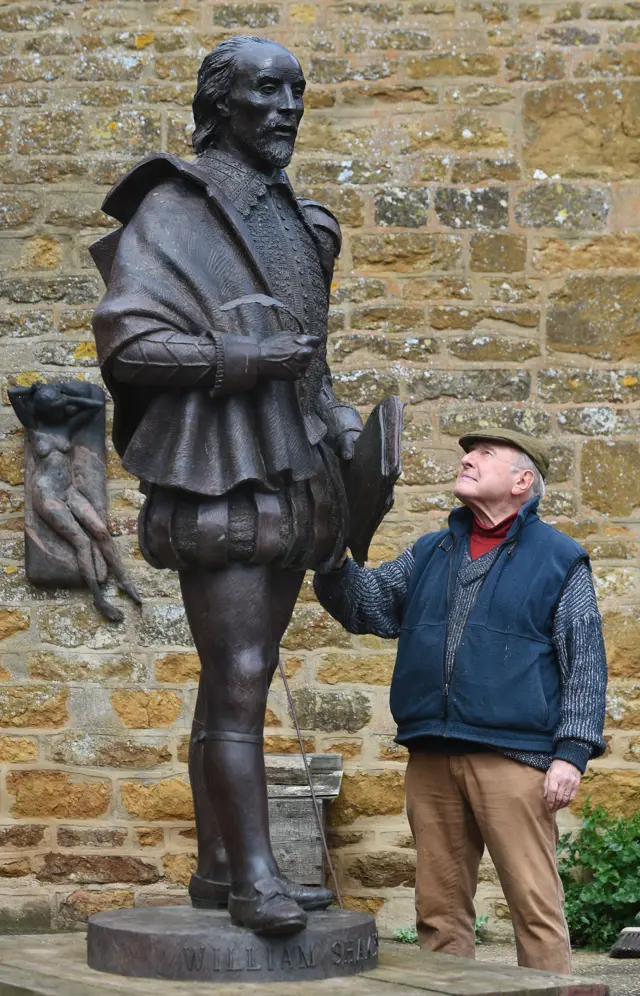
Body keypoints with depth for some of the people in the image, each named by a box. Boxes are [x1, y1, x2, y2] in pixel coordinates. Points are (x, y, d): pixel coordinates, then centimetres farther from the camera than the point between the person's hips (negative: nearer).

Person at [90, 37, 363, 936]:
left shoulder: (296, 222, 18)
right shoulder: (173, 211, -6)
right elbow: (123, 339, -14)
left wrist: (342, 425, 12)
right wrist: (241, 361, -19)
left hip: (289, 483, 8)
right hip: (219, 483, -8)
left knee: (240, 679, 10)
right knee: (238, 679, -11)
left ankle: (216, 866, 16)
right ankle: (254, 878, -10)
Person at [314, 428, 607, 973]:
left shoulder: (560, 560, 5)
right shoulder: (429, 555, 19)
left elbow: (585, 664, 1)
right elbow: (360, 604, 13)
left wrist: (572, 752, -9)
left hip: (513, 759, -5)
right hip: (432, 759, 5)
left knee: (535, 906, -6)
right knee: (439, 907, 7)